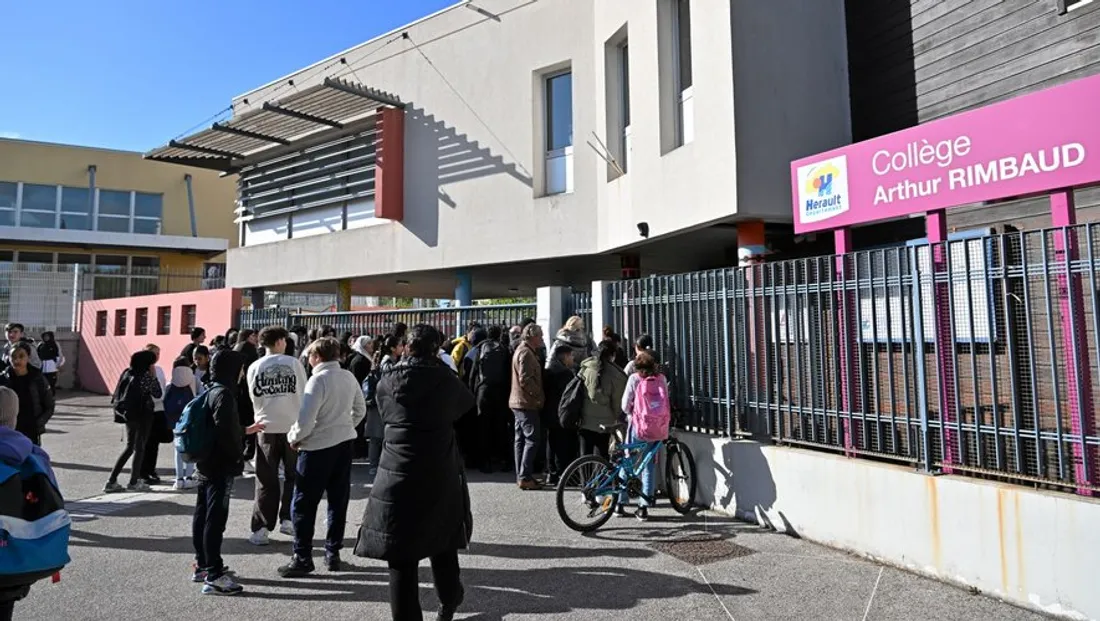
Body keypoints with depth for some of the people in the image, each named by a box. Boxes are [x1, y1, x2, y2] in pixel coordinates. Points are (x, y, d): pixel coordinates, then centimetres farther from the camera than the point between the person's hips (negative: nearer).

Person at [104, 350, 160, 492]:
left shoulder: (127, 373, 7)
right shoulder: (146, 376, -15)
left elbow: (118, 395, 11)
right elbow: (157, 394, -8)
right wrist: (154, 376, -5)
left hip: (129, 414, 7)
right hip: (142, 415, -7)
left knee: (129, 446, 17)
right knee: (139, 448, 5)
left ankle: (111, 481, 14)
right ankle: (134, 482, 11)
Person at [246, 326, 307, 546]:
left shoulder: (255, 367, 0)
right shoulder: (293, 363, -4)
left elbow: (254, 398, 7)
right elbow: (303, 394, -1)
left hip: (266, 427, 1)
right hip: (293, 426, -1)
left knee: (266, 480, 6)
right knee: (294, 476, 14)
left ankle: (261, 529, 5)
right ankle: (287, 519, 14)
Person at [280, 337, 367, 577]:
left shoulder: (318, 380, -16)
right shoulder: (349, 377, 3)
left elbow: (306, 419, -19)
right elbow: (360, 410, 12)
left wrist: (294, 438, -2)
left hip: (318, 446, -7)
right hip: (345, 443, 7)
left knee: (303, 503, 5)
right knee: (338, 500, 13)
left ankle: (302, 558, 9)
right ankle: (333, 553, 22)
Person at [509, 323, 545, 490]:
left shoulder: (522, 350, 18)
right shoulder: (526, 353, -15)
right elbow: (525, 380, -23)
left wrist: (538, 396, 18)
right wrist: (540, 396, -15)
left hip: (519, 402, 11)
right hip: (526, 403, -11)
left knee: (521, 439, 12)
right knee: (533, 439, -8)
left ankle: (521, 476, 18)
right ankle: (525, 477, -7)